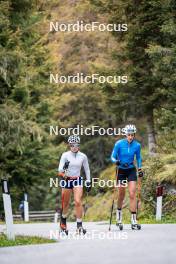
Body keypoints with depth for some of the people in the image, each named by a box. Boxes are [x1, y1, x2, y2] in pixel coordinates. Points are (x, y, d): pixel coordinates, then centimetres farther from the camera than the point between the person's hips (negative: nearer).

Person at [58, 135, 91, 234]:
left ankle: (79, 225, -13)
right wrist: (64, 167, -33)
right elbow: (60, 171, -11)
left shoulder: (83, 156, -2)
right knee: (65, 203, 10)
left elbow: (87, 169, 11)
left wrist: (89, 182, 9)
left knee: (78, 202, -15)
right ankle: (63, 221, 36)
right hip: (66, 180, 0)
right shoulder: (65, 155, -7)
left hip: (77, 180, 0)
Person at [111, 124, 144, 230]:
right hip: (121, 170, 0)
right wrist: (116, 161, -28)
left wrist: (140, 169, 6)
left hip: (131, 170, 1)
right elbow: (113, 157, -8)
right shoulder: (119, 144, -13)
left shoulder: (137, 145, -6)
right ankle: (119, 216, 35)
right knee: (121, 195, 8)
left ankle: (134, 221, -14)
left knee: (132, 194, -11)